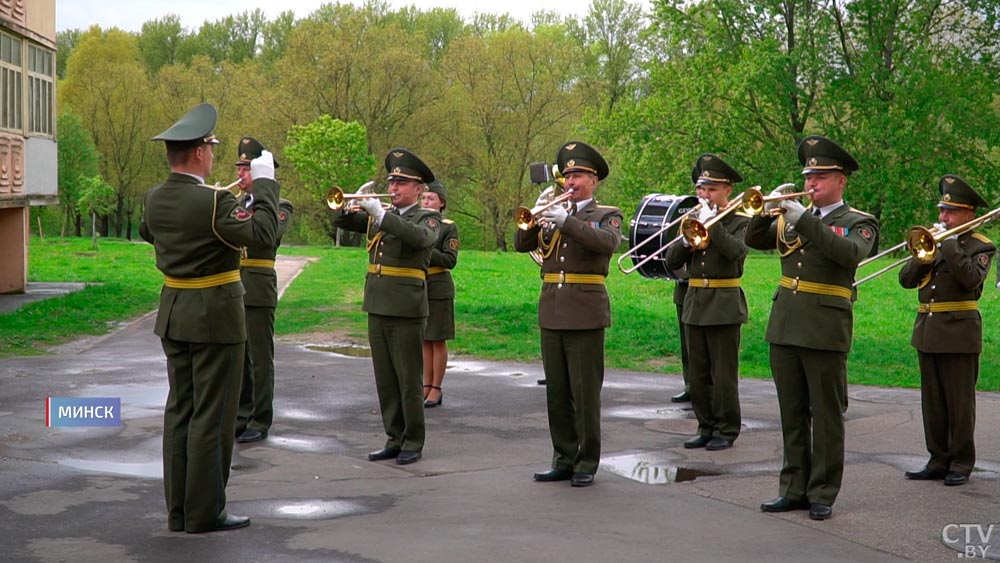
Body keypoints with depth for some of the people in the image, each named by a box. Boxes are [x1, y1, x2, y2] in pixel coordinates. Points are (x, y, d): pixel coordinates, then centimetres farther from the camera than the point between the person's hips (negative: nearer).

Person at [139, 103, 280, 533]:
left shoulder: (155, 199, 3)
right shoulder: (212, 201, -21)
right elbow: (263, 233, -26)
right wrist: (264, 182, -15)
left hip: (173, 315, 8)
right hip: (215, 317, -8)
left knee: (179, 411, 12)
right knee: (211, 415, 0)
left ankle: (178, 508, 17)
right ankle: (204, 512, 4)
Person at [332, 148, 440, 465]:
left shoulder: (428, 218, -2)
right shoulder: (379, 216, 16)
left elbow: (420, 237, -24)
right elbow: (341, 221, 15)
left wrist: (381, 214, -27)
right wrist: (355, 204, -6)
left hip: (407, 311, -6)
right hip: (377, 308, 6)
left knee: (409, 380, -1)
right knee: (385, 380, 10)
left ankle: (413, 443, 7)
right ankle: (394, 440, 18)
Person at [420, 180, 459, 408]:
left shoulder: (448, 227, -4)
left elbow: (450, 260, -11)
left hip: (438, 289, -4)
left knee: (438, 340, 1)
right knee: (424, 340, 10)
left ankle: (436, 389, 6)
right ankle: (426, 386, 17)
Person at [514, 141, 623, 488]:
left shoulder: (606, 215, 3)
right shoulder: (554, 215, 16)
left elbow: (607, 242, -19)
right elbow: (521, 244, 6)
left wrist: (567, 221, -26)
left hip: (585, 313, -5)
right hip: (551, 313, 5)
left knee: (585, 393, -3)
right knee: (557, 392, 8)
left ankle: (586, 464, 4)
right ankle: (564, 459, 16)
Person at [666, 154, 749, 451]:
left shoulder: (739, 221, -2)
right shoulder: (693, 220, 12)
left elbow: (736, 251, -24)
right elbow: (671, 262, 6)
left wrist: (711, 222, -21)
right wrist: (686, 242, -12)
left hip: (724, 305, -6)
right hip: (694, 304, 6)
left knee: (723, 374, -1)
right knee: (698, 375, 9)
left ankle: (726, 430, 8)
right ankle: (706, 427, 18)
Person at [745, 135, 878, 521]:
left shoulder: (858, 223, 0)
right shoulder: (792, 218, 16)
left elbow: (850, 253, -20)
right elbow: (755, 240, 10)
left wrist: (804, 219, -24)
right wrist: (767, 210, -8)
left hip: (826, 328, -5)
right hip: (785, 326, 5)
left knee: (827, 416, 0)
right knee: (792, 414, 11)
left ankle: (823, 494, 7)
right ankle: (794, 489, 19)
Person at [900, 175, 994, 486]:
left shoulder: (980, 246, -3)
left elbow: (971, 279, -22)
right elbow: (906, 279, 6)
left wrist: (950, 243, -20)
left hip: (959, 333, -6)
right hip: (927, 332, 6)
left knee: (960, 402, 0)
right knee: (932, 402, 10)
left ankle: (961, 464, 8)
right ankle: (938, 461, 18)